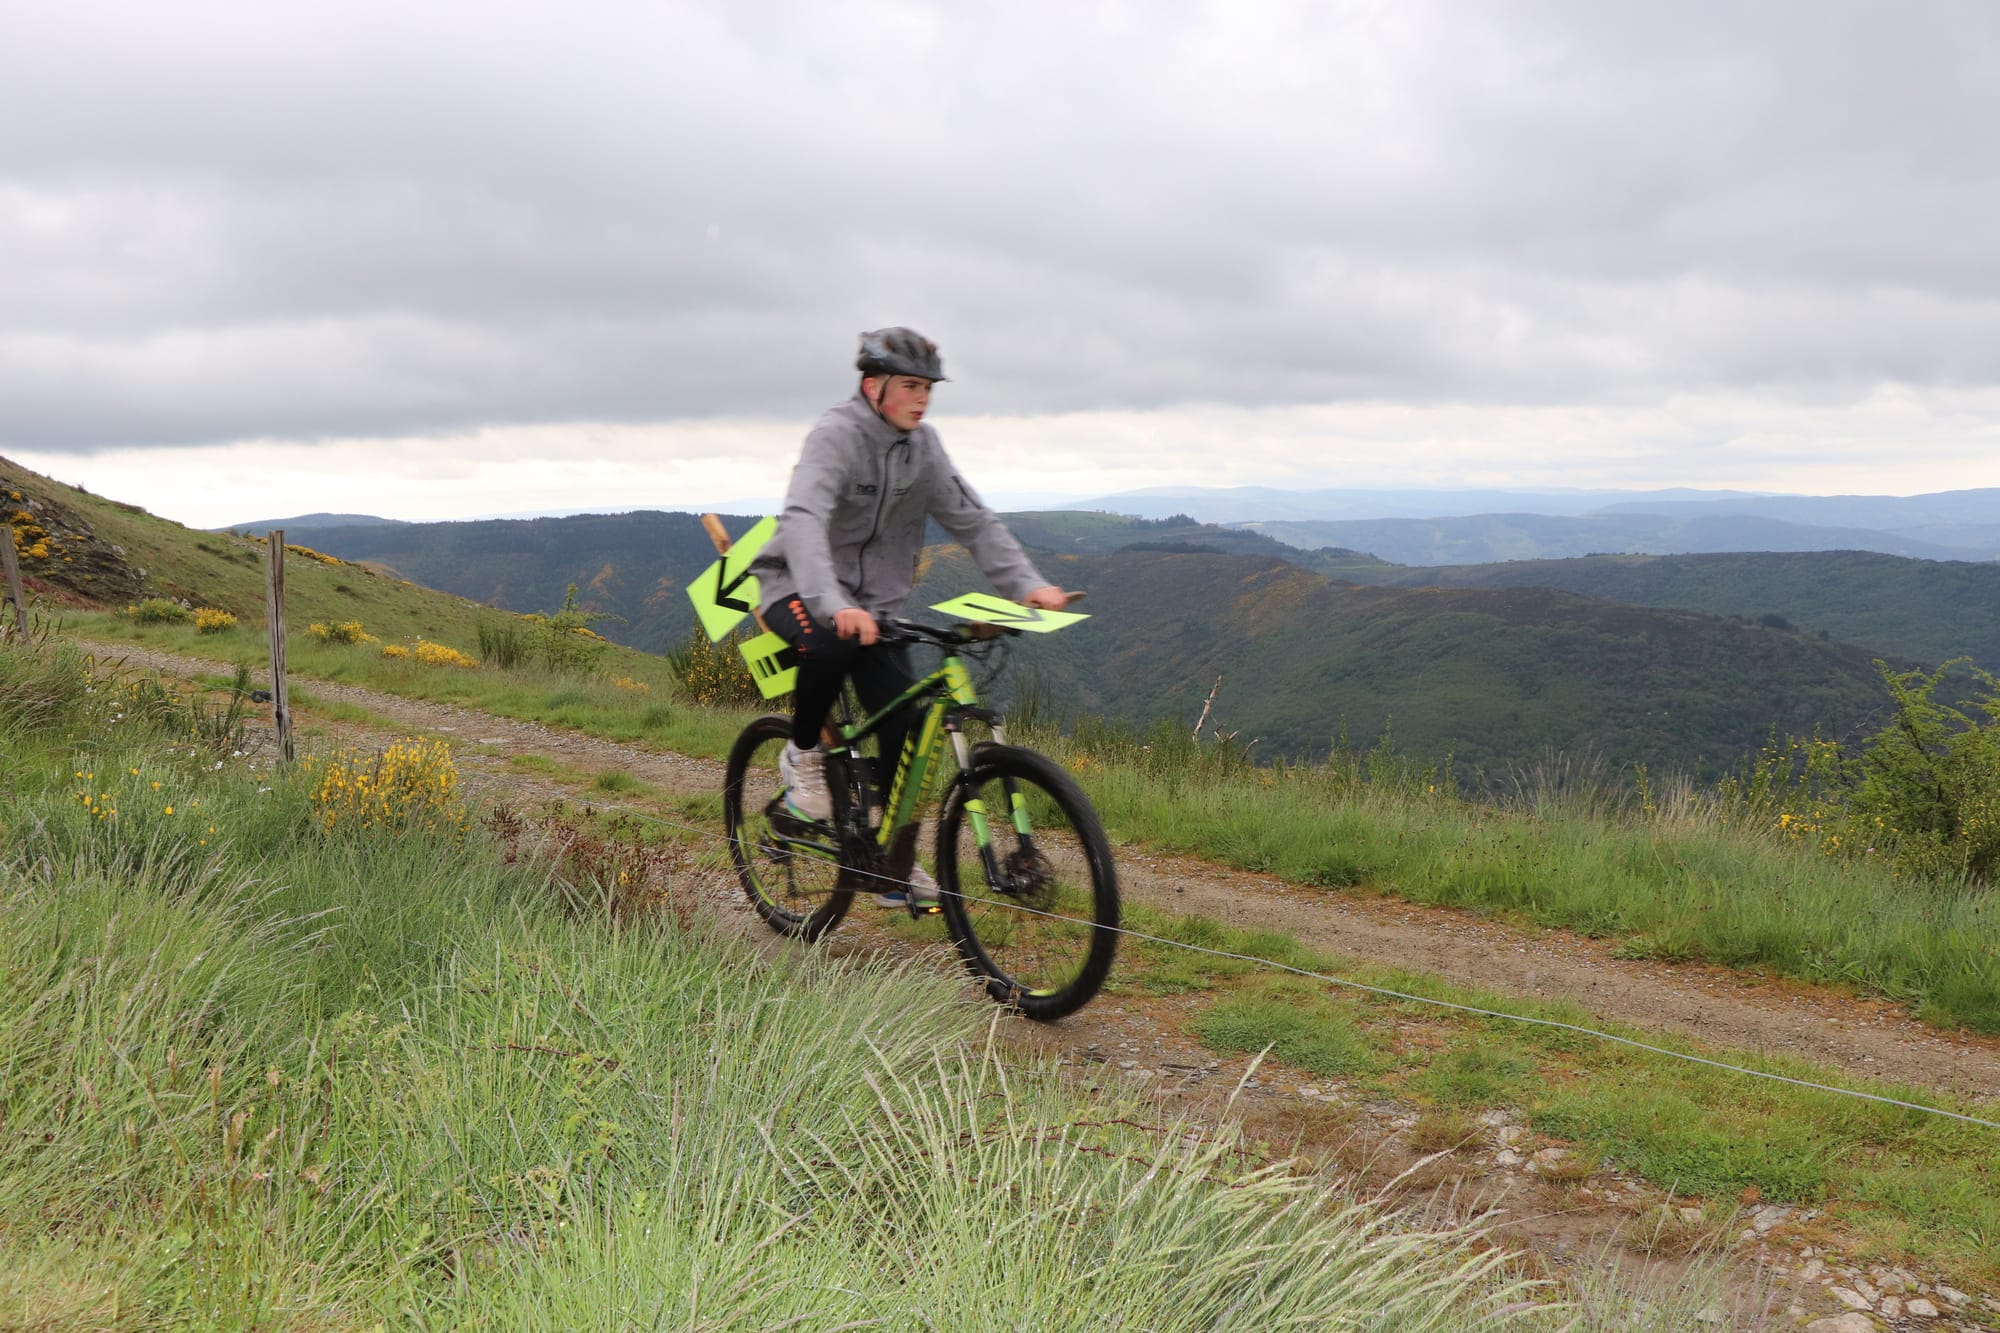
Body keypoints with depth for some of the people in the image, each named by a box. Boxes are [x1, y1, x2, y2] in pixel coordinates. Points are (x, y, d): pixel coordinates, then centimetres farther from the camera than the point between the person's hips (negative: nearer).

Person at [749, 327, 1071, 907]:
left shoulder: (922, 446, 1)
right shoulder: (837, 435, -20)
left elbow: (972, 520, 1)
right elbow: (802, 521, -36)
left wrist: (1028, 584, -15)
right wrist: (834, 605, -53)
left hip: (874, 602, 6)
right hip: (800, 591, -6)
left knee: (906, 728, -5)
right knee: (832, 642, -41)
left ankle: (898, 871, 11)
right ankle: (802, 754, -12)